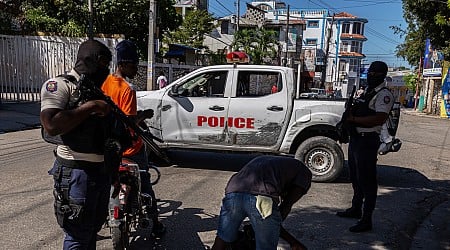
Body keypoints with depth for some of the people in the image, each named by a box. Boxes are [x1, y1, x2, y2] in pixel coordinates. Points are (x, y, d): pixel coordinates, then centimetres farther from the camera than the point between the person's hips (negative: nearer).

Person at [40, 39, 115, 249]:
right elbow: (51, 126, -27)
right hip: (77, 171, -8)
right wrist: (90, 106, -22)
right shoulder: (59, 85, -11)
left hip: (102, 169, 9)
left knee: (95, 226, 22)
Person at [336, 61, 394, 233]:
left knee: (367, 180, -4)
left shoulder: (384, 94, -11)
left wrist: (354, 119, -20)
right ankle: (356, 209, 35)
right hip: (355, 139, 10)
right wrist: (347, 118, 3)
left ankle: (366, 220, 4)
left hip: (367, 141, -9)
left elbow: (380, 118, -24)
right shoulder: (366, 93, 18)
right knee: (356, 178, 19)